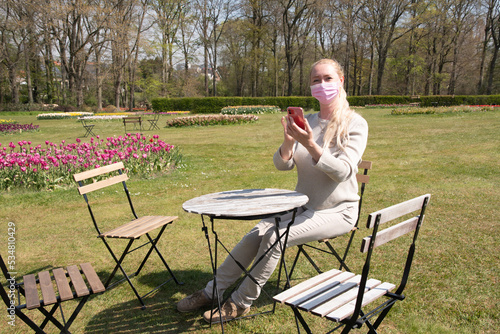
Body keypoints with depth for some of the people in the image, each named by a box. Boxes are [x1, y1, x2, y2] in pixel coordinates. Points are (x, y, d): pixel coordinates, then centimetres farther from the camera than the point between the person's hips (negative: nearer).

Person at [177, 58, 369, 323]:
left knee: (275, 236, -24)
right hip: (302, 205, 5)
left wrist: (310, 145, -32)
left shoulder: (355, 124, -10)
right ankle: (211, 292, 1)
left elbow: (342, 171, -20)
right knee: (255, 235, -14)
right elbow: (282, 165, 0)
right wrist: (288, 142, -22)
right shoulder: (307, 122, 4)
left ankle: (241, 303, -7)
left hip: (336, 211, -5)